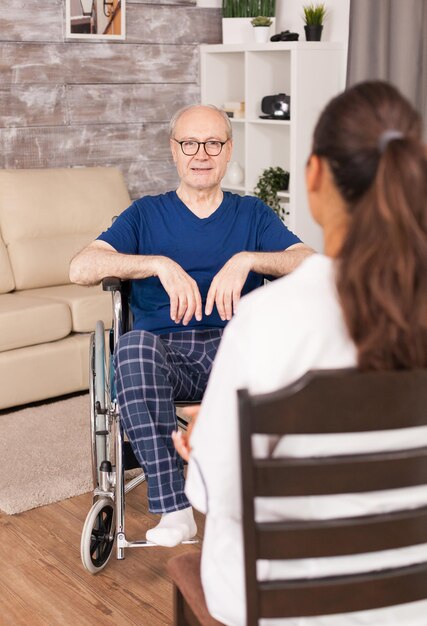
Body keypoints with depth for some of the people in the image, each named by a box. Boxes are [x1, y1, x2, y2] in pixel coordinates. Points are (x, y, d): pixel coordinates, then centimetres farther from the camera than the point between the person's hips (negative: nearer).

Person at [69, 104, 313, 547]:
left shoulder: (252, 214, 20)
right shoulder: (146, 214, 17)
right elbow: (81, 269, -1)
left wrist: (246, 260, -16)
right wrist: (161, 264, -15)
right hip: (166, 352, 0)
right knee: (134, 346, -36)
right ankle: (173, 509, -35)